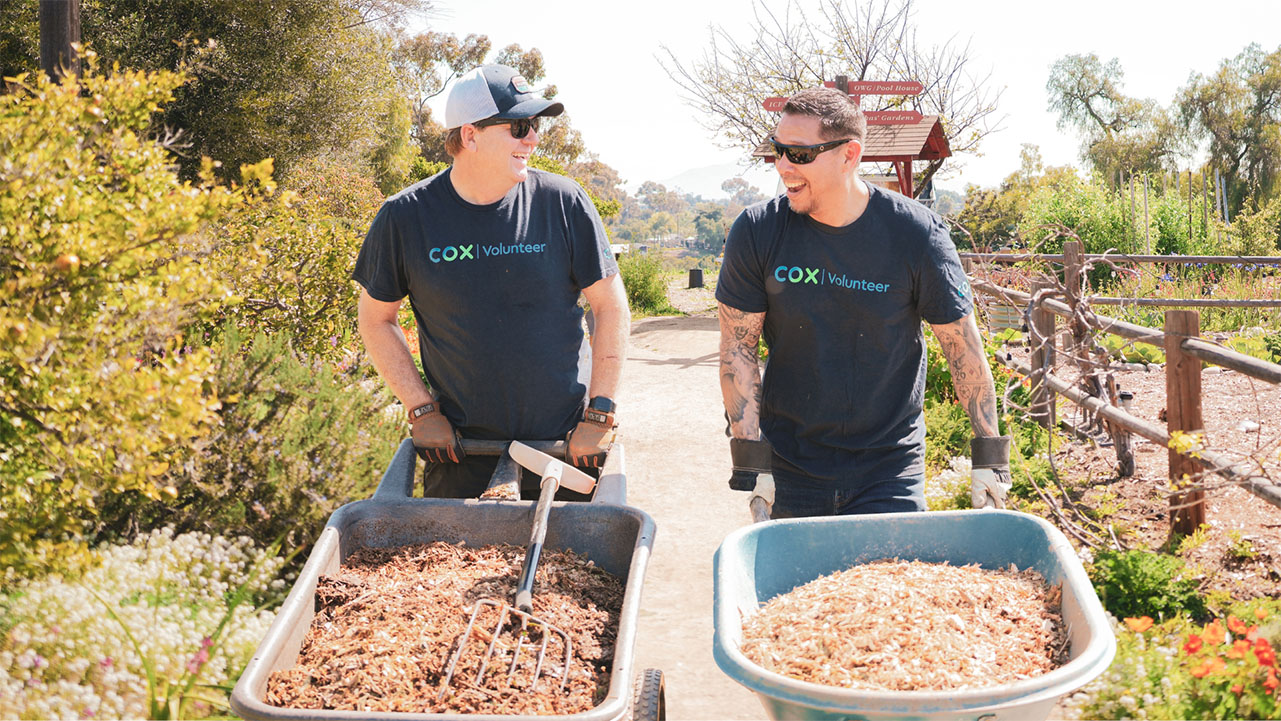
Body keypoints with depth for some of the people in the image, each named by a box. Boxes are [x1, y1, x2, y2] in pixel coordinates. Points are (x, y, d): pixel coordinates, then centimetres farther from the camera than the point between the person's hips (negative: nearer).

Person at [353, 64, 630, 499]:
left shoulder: (562, 203, -7)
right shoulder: (405, 218, -6)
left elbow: (610, 306, -1)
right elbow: (375, 319, 6)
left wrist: (598, 414, -7)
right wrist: (422, 410, -2)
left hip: (566, 442, 0)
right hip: (460, 446, 0)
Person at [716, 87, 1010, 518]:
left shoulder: (915, 235, -11)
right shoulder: (756, 232, -8)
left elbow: (962, 345, -3)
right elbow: (737, 347, -4)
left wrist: (989, 457, -1)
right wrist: (750, 461, -9)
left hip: (889, 470, -1)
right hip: (788, 468, 1)